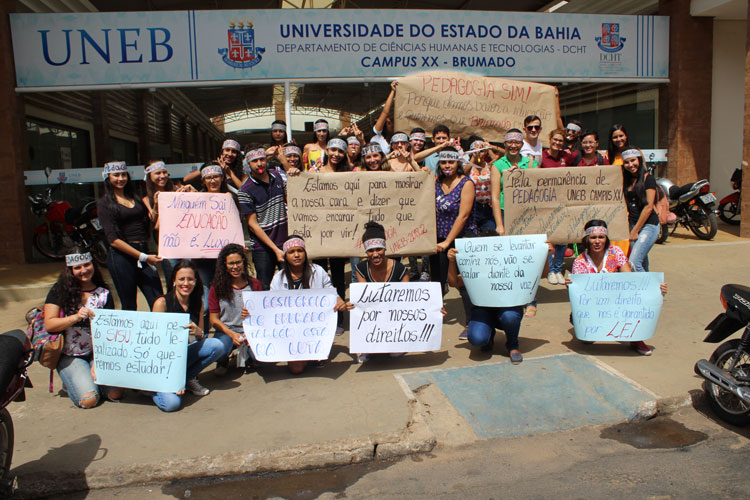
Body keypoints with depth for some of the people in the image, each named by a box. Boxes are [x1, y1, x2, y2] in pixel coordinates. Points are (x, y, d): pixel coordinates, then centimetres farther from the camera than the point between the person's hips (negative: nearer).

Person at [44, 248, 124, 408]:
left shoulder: (104, 294, 3)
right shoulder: (59, 291, -2)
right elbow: (49, 325, -8)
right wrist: (75, 317, -25)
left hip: (98, 353, 2)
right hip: (70, 357, -2)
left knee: (116, 393, -16)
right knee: (89, 399, -18)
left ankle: (92, 377, 14)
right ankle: (72, 381, 14)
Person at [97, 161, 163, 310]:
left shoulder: (135, 197, 17)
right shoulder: (105, 203, 1)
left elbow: (149, 225, 17)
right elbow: (113, 240, -9)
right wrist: (143, 257, -15)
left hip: (144, 254, 5)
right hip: (122, 256, -5)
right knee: (129, 306, 3)